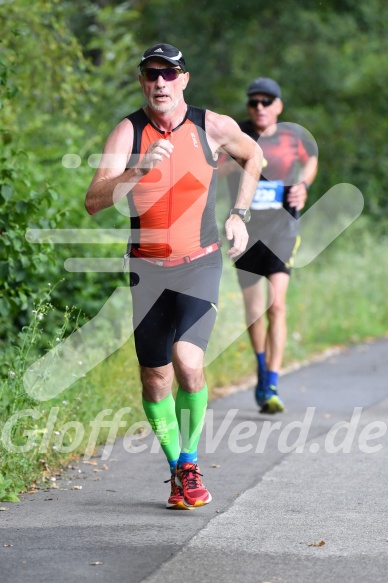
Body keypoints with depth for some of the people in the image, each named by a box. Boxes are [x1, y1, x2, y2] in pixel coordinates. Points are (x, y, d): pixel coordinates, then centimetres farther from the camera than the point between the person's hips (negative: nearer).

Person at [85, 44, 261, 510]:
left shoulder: (213, 127, -3)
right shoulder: (128, 132, -5)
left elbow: (253, 156, 19)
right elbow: (95, 202, -16)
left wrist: (239, 214, 11)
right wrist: (141, 167, -29)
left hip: (200, 265, -1)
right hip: (147, 268, 1)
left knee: (188, 362, -20)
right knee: (155, 378, 4)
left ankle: (190, 464, 0)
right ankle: (177, 469, 23)